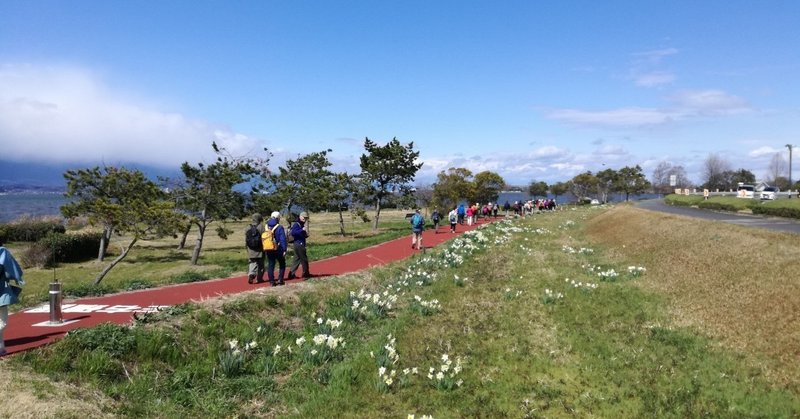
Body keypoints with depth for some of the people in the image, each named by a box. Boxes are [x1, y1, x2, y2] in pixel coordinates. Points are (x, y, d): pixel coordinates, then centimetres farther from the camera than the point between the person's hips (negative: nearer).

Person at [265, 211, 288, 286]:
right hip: (278, 249, -4)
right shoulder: (280, 228, -12)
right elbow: (283, 240, -15)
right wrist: (284, 250, -11)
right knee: (282, 264, 11)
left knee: (270, 265, 8)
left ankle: (272, 281, 6)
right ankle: (280, 280, 5)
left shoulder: (267, 227, 5)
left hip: (268, 249, 4)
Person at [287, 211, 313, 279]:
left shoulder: (302, 224, 17)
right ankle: (306, 274, 11)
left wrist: (306, 234, 1)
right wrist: (302, 230, -29)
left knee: (297, 259, 11)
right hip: (299, 244, -10)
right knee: (304, 259, 0)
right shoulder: (296, 224, -12)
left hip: (300, 244, 10)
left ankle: (291, 274, 12)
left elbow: (304, 235, 23)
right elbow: (293, 232, -27)